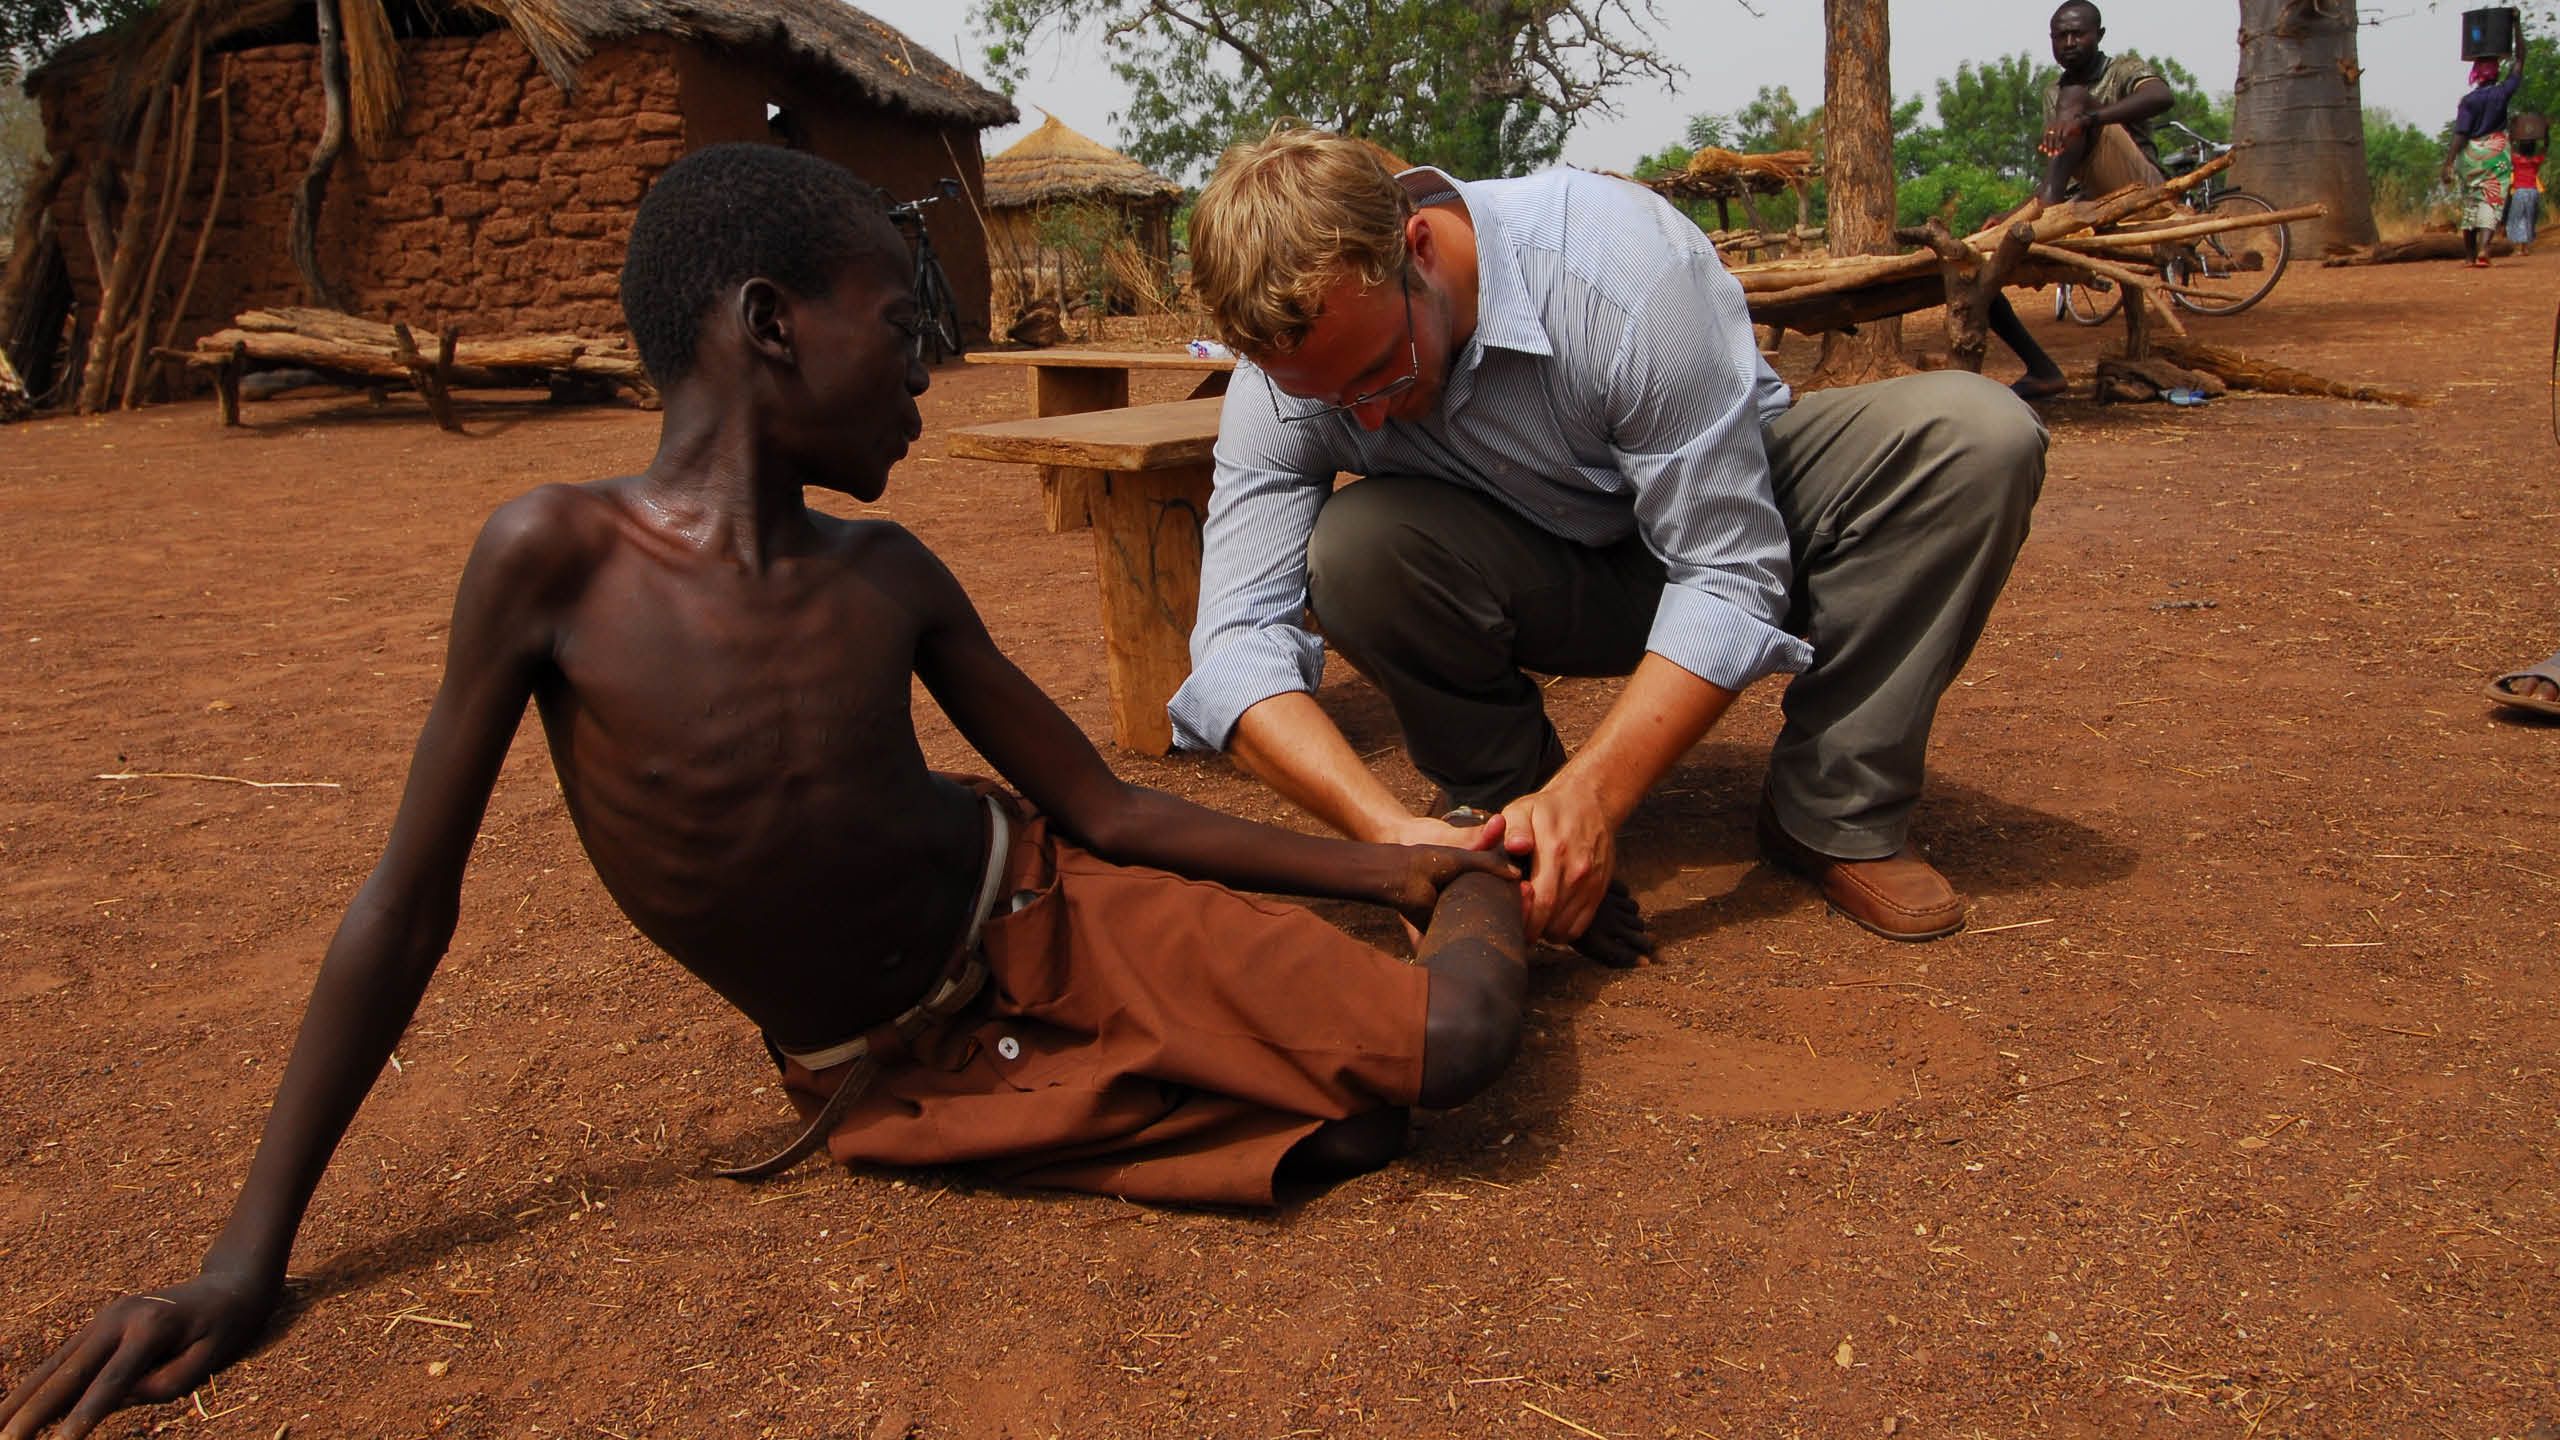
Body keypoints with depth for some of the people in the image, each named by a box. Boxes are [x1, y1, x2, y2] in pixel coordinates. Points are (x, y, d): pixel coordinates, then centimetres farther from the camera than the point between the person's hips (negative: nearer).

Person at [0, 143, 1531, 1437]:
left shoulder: (890, 578, -7)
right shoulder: (556, 555, -17)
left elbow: (1102, 808, 1)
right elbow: (409, 908, -9)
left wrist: (1390, 864, 2)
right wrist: (251, 1257, -5)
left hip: (1057, 923, 2)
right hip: (911, 1078, -2)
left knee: (1448, 1046, -19)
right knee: (1349, 1135, -21)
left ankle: (1483, 891, 15)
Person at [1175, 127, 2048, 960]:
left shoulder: (1622, 265, -34)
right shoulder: (1289, 363, -24)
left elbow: (1729, 577, -31)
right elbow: (1235, 645, -30)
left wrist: (1589, 794, -41)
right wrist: (1391, 832, -46)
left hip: (1735, 499, -1)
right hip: (1551, 588, 1)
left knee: (1975, 432, -28)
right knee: (1352, 552, -31)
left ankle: (1835, 814, -14)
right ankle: (1508, 816, -5)